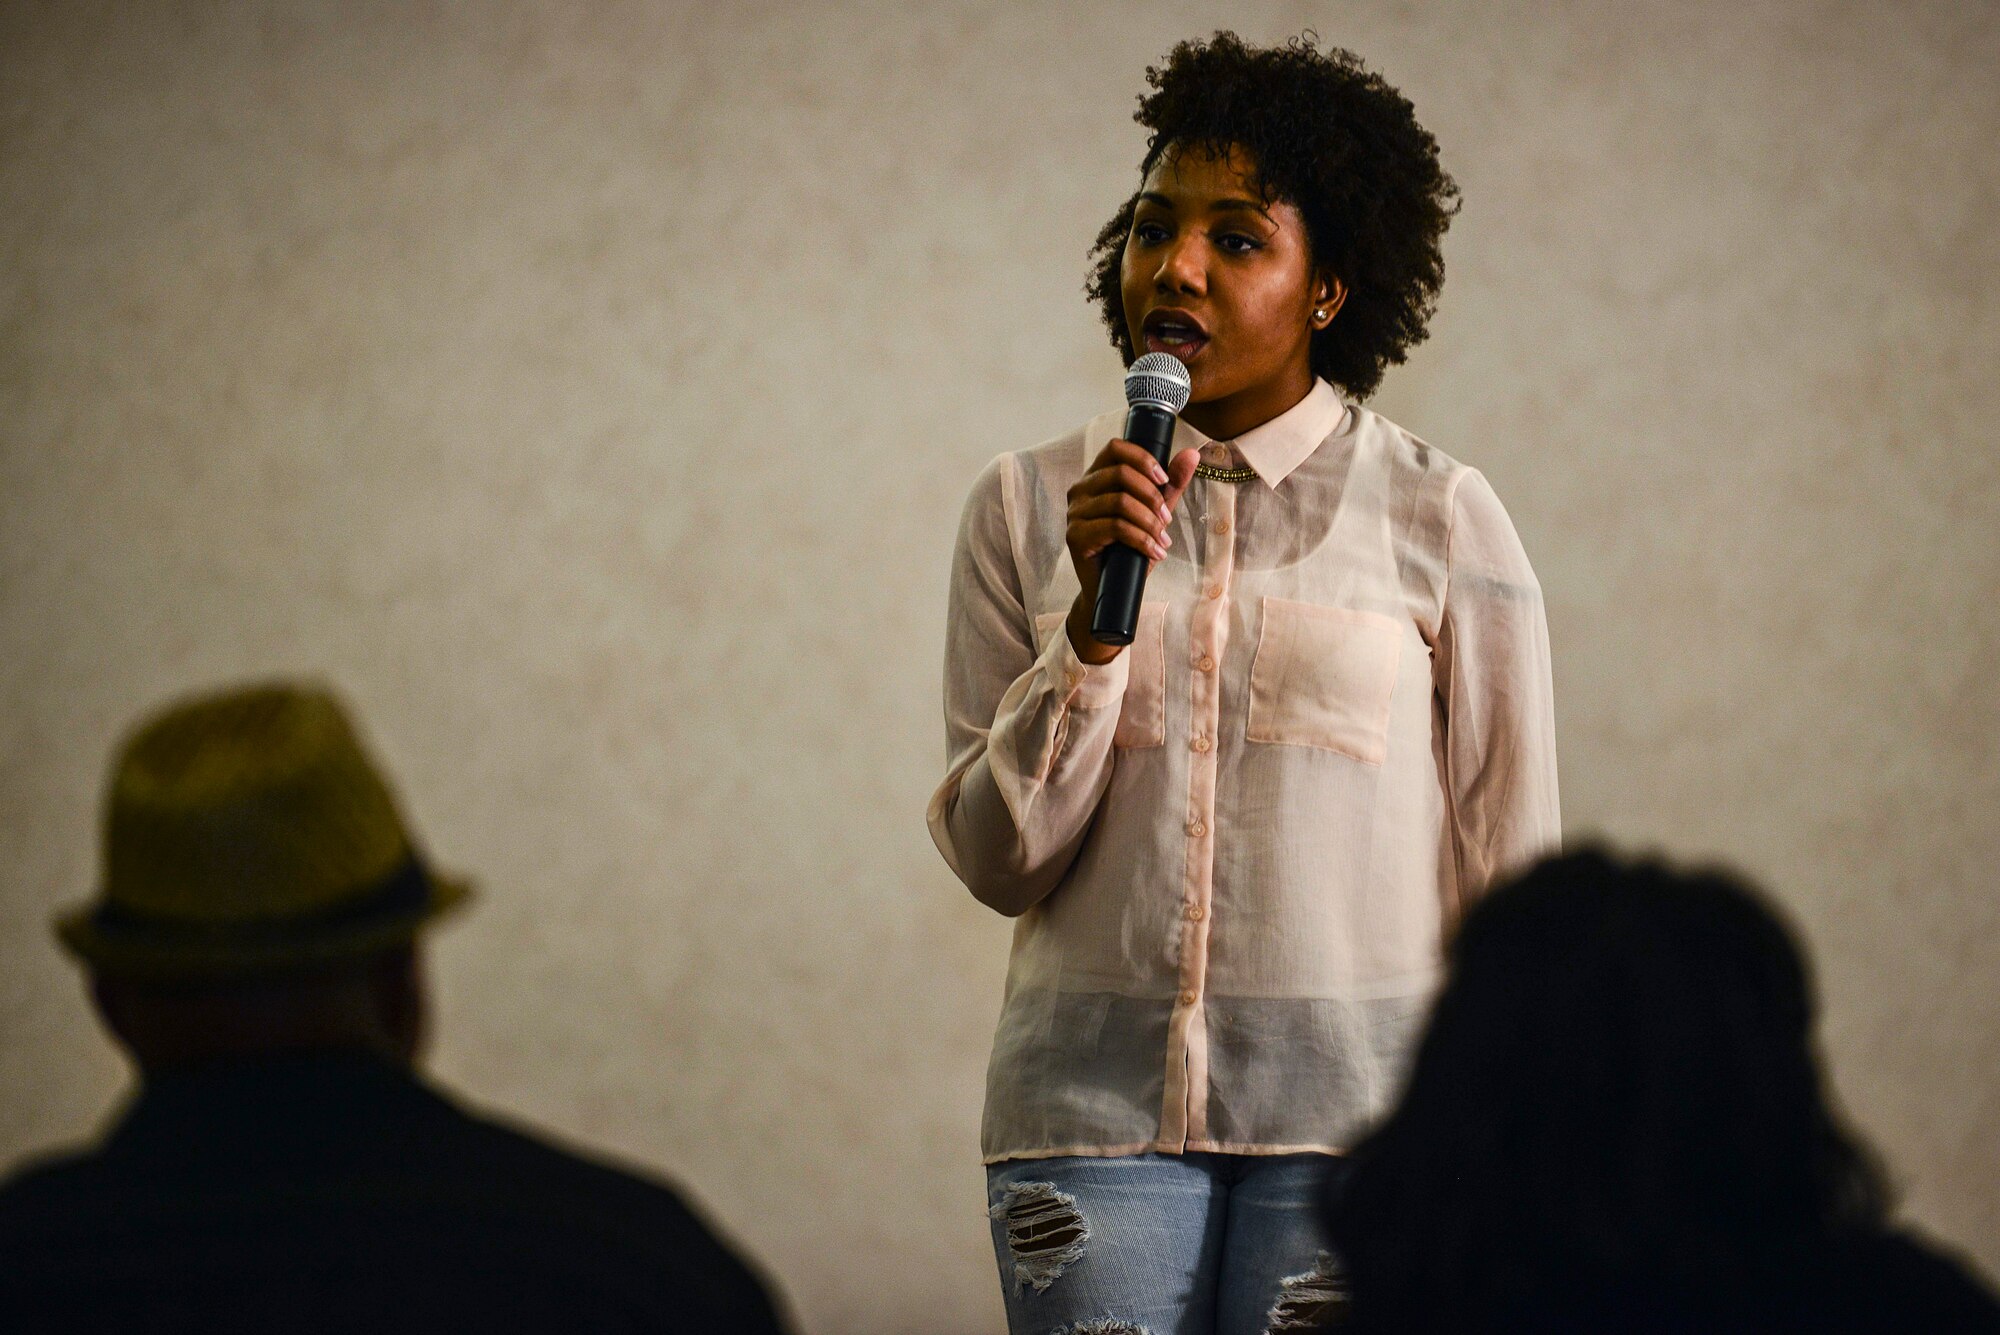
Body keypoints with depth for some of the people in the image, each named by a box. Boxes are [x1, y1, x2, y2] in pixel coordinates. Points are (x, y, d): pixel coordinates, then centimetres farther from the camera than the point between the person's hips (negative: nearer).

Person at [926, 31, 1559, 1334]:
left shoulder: (1440, 520, 1)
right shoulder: (1028, 506, 7)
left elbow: (1514, 883, 4)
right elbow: (998, 860, 3)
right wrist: (1096, 617, -9)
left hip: (1354, 1113, -2)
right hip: (1096, 1101, 2)